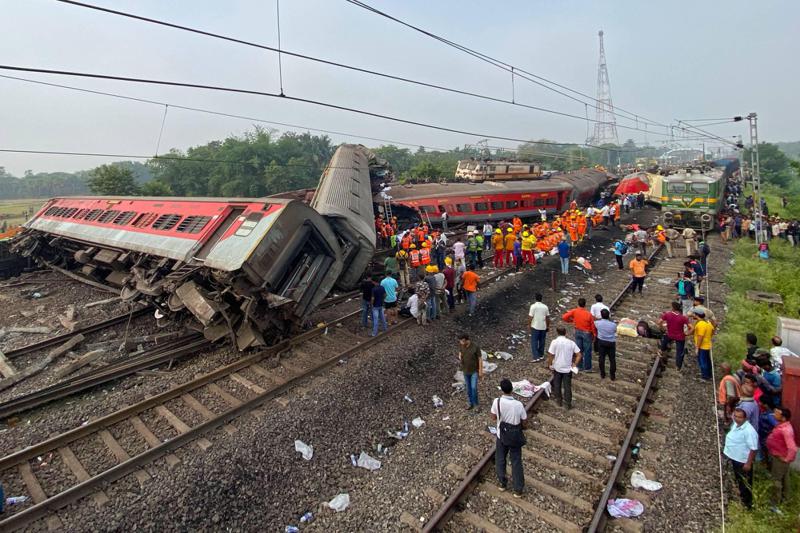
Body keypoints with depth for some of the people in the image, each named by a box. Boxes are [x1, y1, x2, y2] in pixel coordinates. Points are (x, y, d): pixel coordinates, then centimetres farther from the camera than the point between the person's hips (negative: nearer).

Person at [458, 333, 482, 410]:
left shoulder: (475, 347, -27)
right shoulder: (461, 345, -14)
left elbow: (480, 359, -16)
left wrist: (480, 371, -11)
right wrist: (460, 357, -18)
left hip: (474, 370, -4)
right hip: (466, 370, 4)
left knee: (474, 388, -5)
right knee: (468, 388, 14)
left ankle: (476, 404, 18)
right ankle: (470, 403, 33)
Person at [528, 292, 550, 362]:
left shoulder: (533, 306, -12)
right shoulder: (545, 307, 1)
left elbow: (531, 317, -12)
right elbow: (547, 317, 5)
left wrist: (529, 325, 0)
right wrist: (548, 326, 16)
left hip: (535, 327, -4)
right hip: (543, 327, 4)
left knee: (534, 342, 1)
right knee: (542, 341, 16)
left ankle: (536, 357, -5)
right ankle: (541, 356, 25)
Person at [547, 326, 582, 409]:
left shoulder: (554, 342, -14)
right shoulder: (571, 343, -5)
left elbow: (550, 355, -15)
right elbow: (579, 355, -4)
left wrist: (549, 364, 0)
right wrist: (574, 364, 3)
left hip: (557, 367, -1)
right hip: (568, 368, 2)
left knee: (557, 385, 17)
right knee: (567, 386, 11)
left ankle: (559, 400, 28)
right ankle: (568, 403, 16)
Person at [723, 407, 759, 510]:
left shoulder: (749, 431, -29)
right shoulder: (735, 424, -3)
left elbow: (753, 448, -25)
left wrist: (748, 463, -21)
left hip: (743, 461, -8)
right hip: (734, 458, 8)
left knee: (745, 482, 12)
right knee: (738, 479, 27)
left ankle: (747, 502, 30)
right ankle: (742, 495, 47)